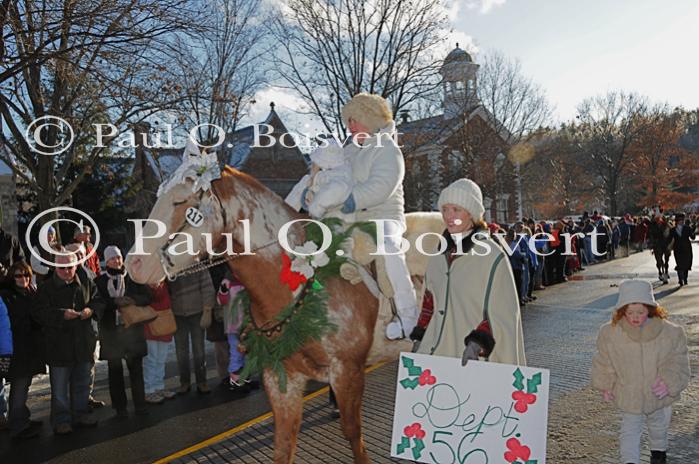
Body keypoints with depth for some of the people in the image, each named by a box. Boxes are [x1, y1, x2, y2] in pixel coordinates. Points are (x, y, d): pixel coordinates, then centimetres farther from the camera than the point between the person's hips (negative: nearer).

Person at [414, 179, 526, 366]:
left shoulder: (493, 257, -8)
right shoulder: (439, 255, 9)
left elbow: (503, 313, -9)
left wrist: (478, 343, -20)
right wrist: (419, 338, 20)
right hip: (436, 350, 5)